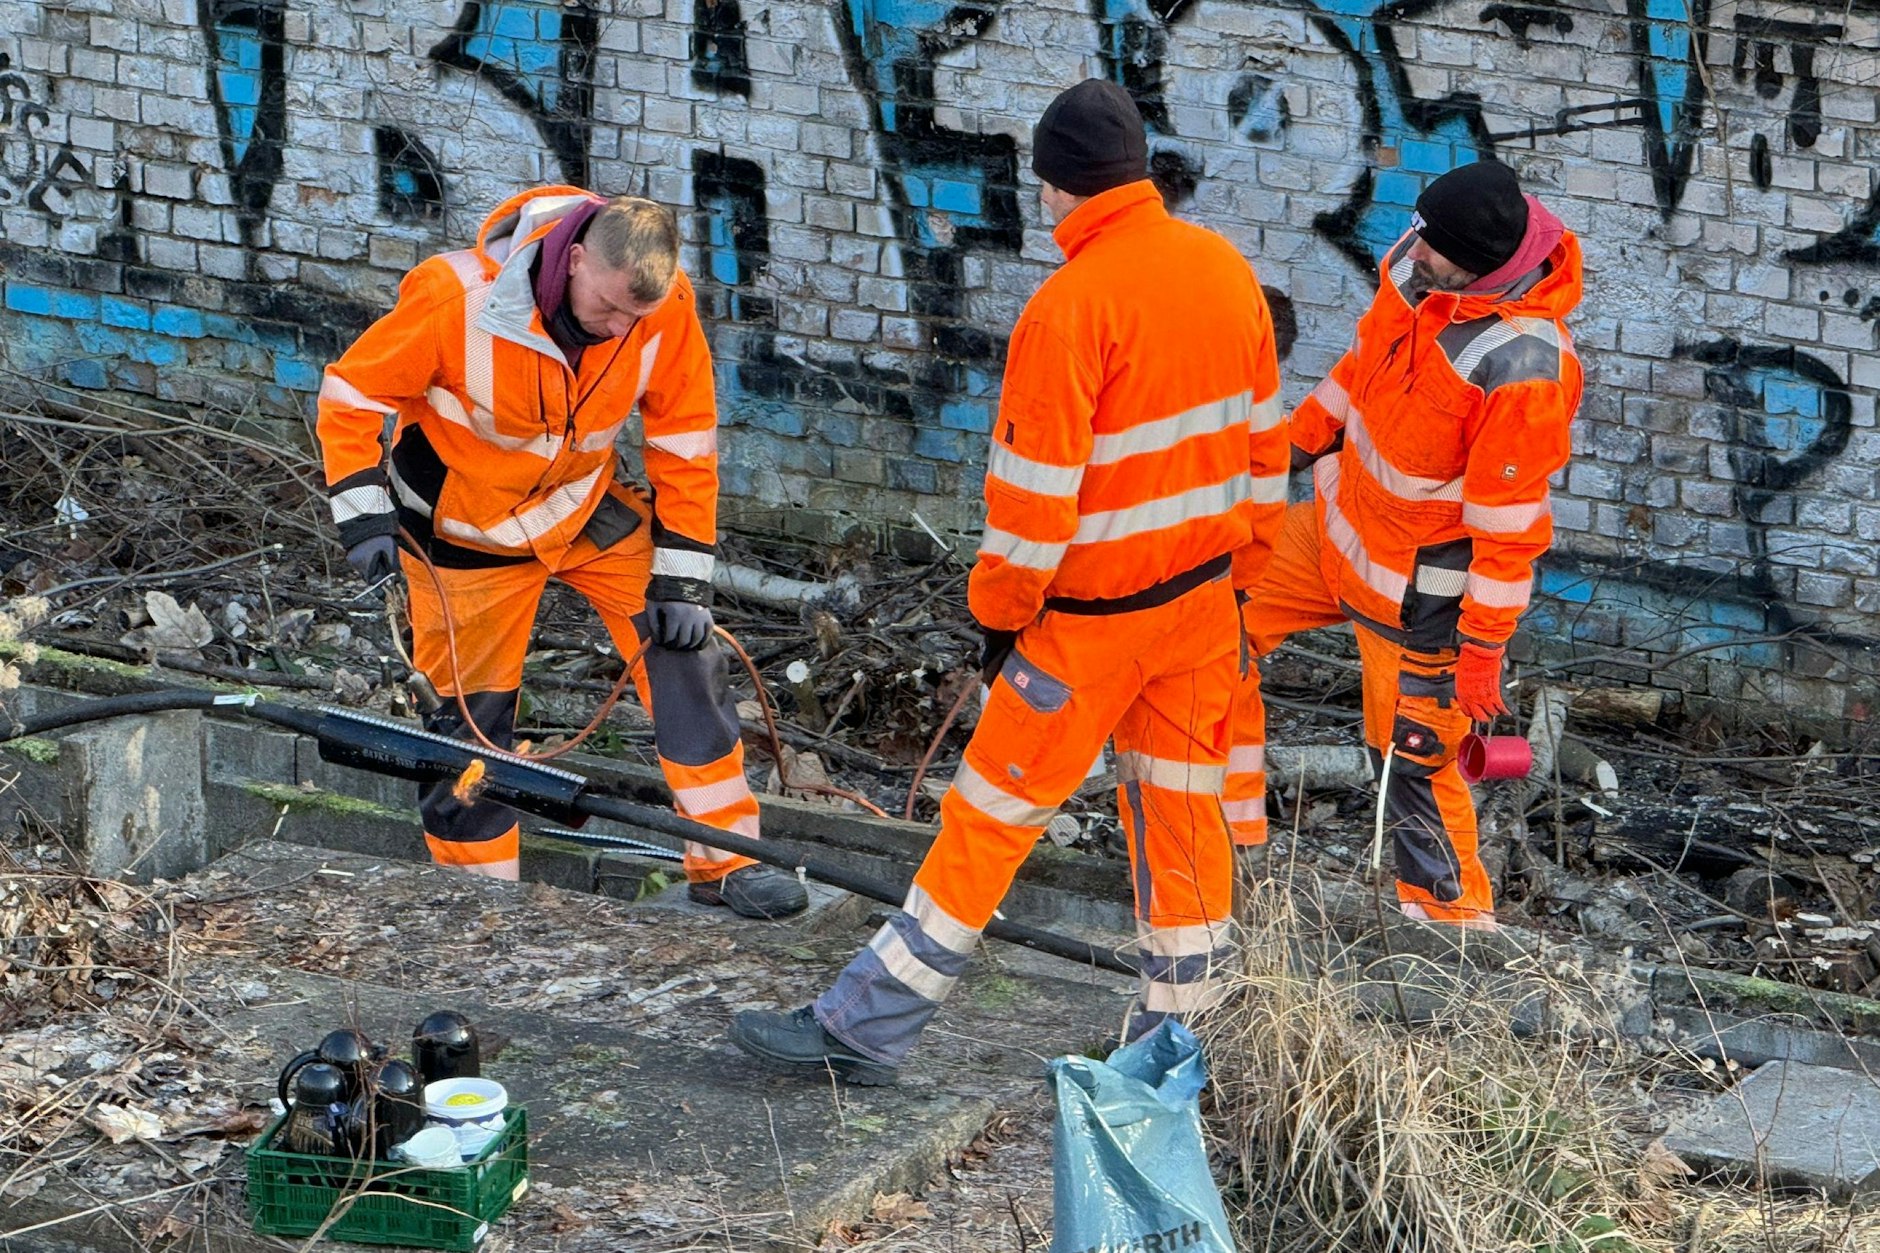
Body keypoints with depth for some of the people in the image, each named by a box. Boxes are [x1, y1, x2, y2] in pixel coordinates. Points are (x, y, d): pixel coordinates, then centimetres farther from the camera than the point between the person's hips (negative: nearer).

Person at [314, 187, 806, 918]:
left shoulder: (666, 308, -22)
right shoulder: (460, 297, -31)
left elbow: (685, 444, -9)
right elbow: (352, 394, -18)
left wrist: (682, 577, -9)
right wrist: (363, 514, -25)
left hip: (591, 507, 3)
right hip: (470, 524, -3)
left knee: (683, 655, -8)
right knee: (474, 711, 3)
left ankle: (726, 863, 1)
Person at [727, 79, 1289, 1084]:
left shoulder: (1071, 305, -20)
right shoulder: (1227, 270, 2)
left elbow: (1035, 488, -18)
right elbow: (1262, 437, 11)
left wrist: (1000, 609, -6)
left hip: (1096, 613, -7)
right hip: (1204, 596, 7)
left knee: (991, 813, 0)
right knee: (1181, 810, 14)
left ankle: (864, 1029, 8)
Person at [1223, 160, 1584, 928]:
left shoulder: (1523, 370, -33)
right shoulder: (1414, 265, -10)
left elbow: (1508, 520, -26)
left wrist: (1482, 645, -19)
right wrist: (1301, 440, 19)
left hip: (1418, 589, -8)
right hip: (1342, 523, 9)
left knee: (1413, 754, 2)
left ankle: (1455, 913, 25)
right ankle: (1231, 827, 25)